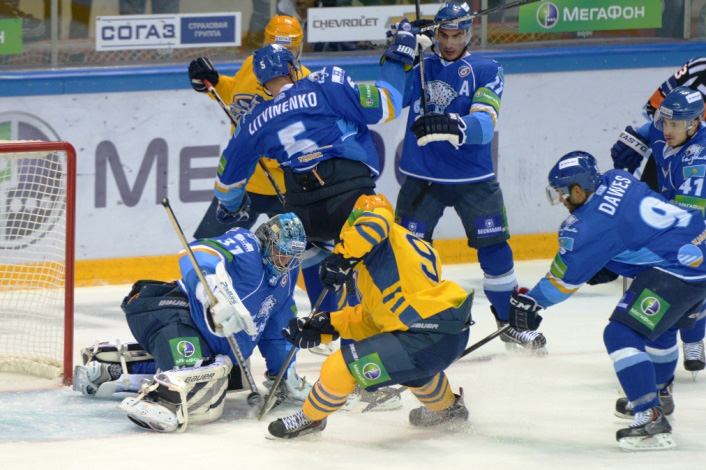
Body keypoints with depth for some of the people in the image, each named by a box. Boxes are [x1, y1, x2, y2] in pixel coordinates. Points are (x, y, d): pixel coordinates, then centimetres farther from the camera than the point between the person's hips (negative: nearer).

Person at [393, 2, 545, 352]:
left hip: (473, 178, -1)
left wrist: (454, 127, -38)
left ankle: (510, 322, 14)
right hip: (421, 177, 1)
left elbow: (484, 123, -16)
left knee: (494, 247, 0)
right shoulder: (419, 66, 6)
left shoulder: (486, 71, -1)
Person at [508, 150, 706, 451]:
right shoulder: (616, 180, 8)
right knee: (658, 325, 32)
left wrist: (532, 301, 4)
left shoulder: (592, 222, -16)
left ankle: (652, 421, -18)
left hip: (679, 268, -10)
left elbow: (566, 274, -7)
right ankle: (660, 396, 53)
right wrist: (608, 266, 27)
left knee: (622, 334, -12)